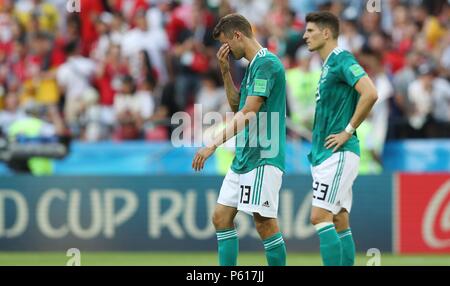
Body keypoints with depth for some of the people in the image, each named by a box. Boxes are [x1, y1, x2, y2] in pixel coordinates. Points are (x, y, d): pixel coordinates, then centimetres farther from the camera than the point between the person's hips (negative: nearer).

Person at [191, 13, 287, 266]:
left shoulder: (267, 63, -15)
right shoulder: (253, 65, 16)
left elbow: (248, 113, -22)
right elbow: (237, 106, 26)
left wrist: (214, 145, -26)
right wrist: (226, 72, 14)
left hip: (263, 159, -10)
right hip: (243, 158, 10)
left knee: (264, 221, -9)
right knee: (221, 217, 8)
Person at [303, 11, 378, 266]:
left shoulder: (342, 60, -12)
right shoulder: (329, 64, 18)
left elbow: (370, 94, -25)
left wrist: (348, 131, -19)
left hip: (338, 154, -10)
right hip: (326, 155, 10)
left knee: (320, 217, -14)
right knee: (340, 223, 8)